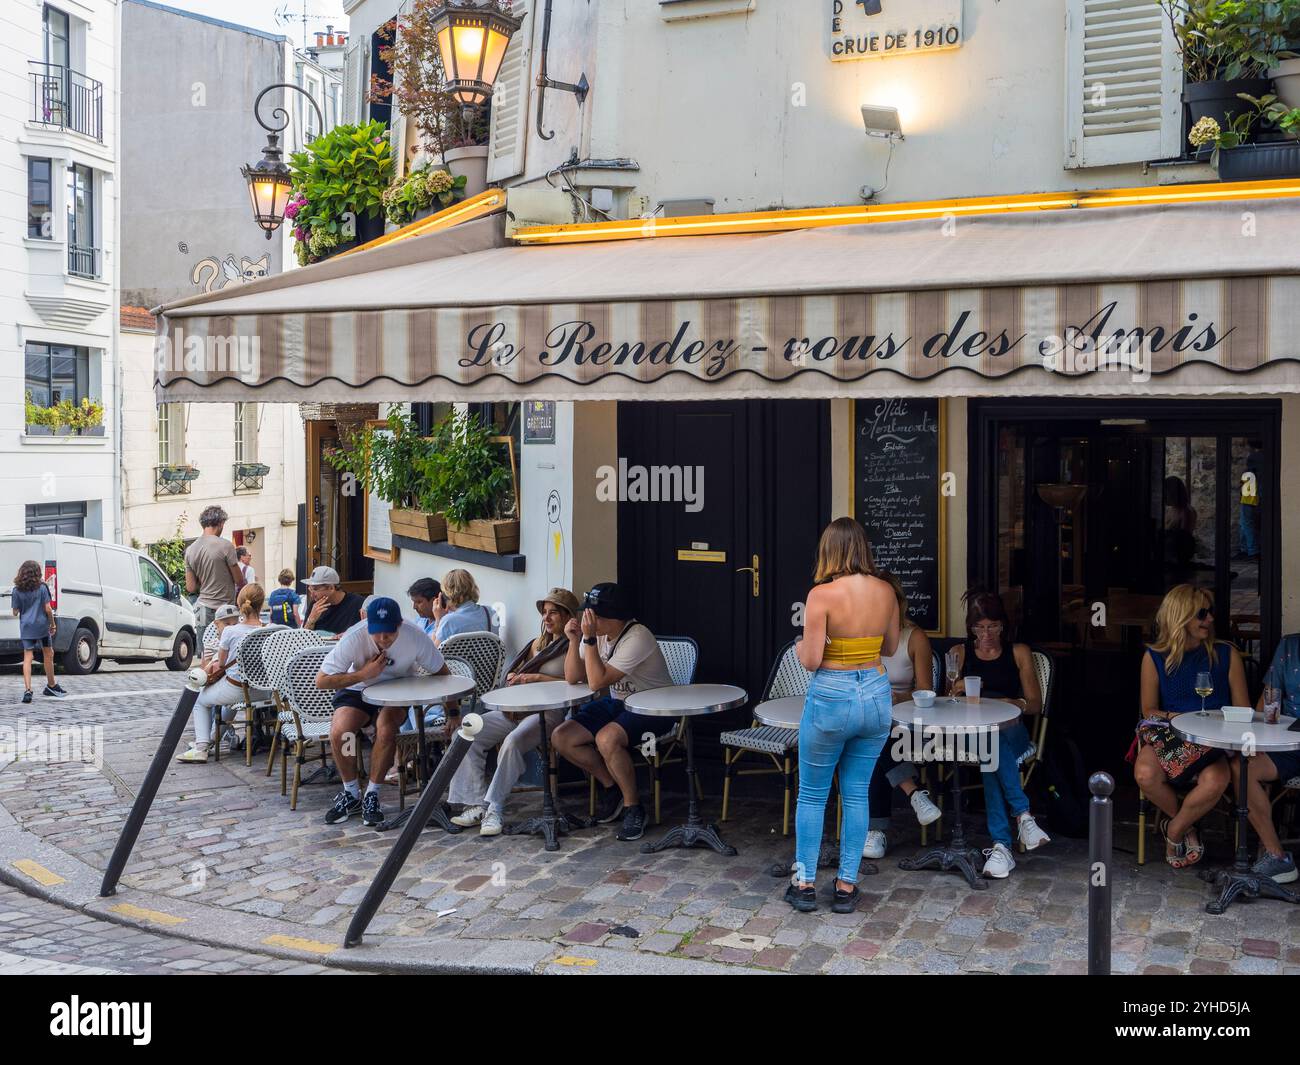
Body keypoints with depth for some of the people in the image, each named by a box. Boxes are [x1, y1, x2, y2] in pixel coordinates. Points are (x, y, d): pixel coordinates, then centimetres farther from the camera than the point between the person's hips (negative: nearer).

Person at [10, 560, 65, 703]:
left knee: (27, 657, -2)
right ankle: (51, 685, 26)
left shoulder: (17, 591, 0)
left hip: (26, 628, 1)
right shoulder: (42, 587, -5)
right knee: (48, 655, 14)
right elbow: (48, 609, -6)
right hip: (42, 626, -1)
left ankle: (27, 689, -15)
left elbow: (15, 612, 1)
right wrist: (53, 624, 5)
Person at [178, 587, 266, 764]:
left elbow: (221, 663, -2)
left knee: (199, 700, 25)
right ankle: (214, 737, 49)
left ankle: (201, 747, 12)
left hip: (235, 690, -4)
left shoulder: (230, 632, -15)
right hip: (261, 691, 5)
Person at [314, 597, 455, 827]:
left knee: (386, 728, -32)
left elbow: (442, 674, -8)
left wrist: (452, 715, -7)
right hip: (357, 690, 1)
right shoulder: (354, 638, -26)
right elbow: (321, 680, -21)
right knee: (339, 732, -27)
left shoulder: (415, 637, -24)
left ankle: (371, 795, -12)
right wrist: (363, 674, -30)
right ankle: (351, 795, -4)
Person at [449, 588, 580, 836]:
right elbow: (515, 672, 27)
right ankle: (476, 804, -15)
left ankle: (494, 808, -27)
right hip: (516, 710, 8)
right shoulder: (539, 642, 25)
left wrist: (538, 678, -15)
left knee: (512, 743, -37)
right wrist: (514, 678, 4)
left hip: (548, 712, -8)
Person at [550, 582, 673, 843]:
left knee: (606, 738, -35)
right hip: (617, 702, 8)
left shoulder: (637, 638, -26)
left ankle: (633, 806, -13)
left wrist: (589, 638, -30)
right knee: (561, 738, -7)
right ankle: (611, 786, 13)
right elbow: (572, 678, 0)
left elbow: (596, 682, -29)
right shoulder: (597, 633, -3)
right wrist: (574, 640, -13)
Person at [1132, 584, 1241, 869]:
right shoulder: (1155, 657, 5)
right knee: (1145, 774, -33)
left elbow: (1242, 710, 9)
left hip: (1212, 739, 0)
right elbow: (1149, 711, 9)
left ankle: (1174, 829, -4)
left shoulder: (1226, 655, 7)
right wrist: (1179, 718, -10)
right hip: (1167, 736, 0)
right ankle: (1185, 823, 0)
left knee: (1216, 781, -35)